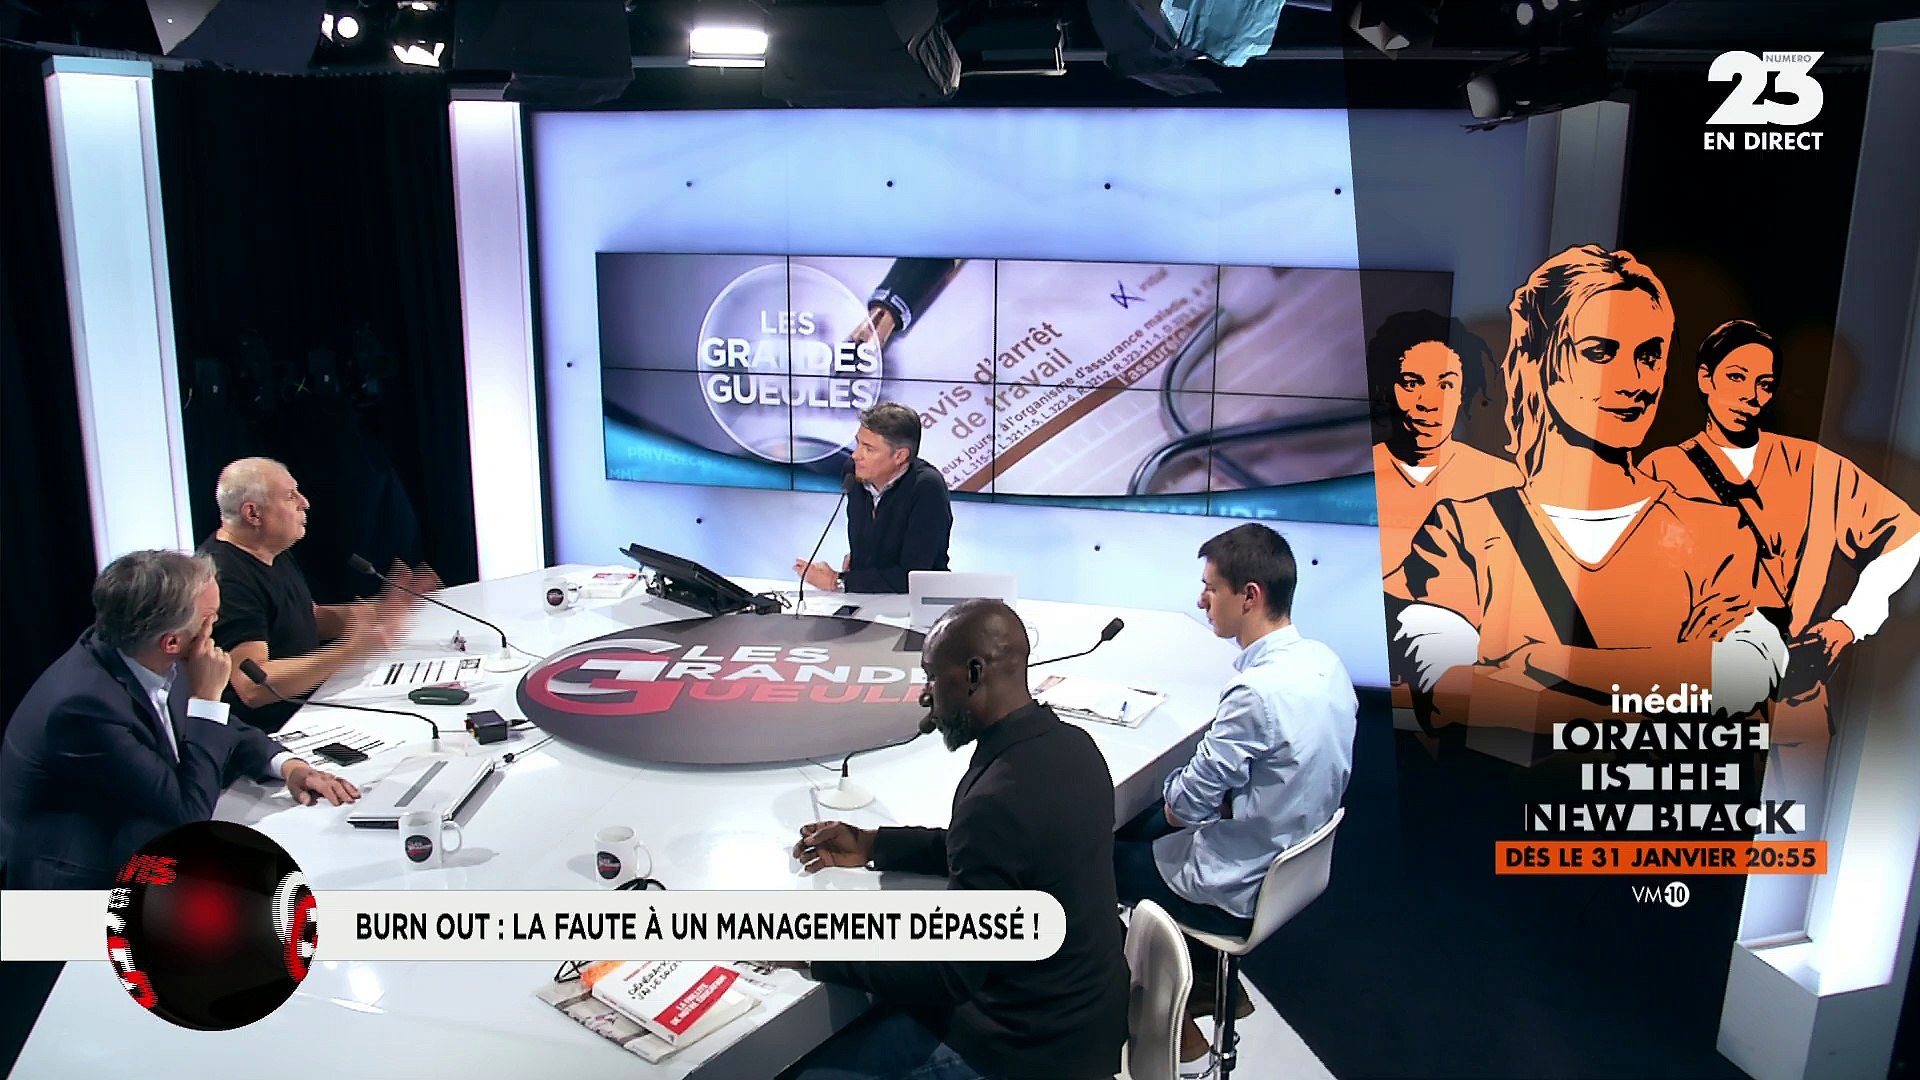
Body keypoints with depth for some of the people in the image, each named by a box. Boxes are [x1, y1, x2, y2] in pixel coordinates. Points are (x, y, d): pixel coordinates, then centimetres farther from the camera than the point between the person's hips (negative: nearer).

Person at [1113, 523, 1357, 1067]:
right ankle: (1207, 978, 31)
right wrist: (1209, 799, 0)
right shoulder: (1323, 661, -6)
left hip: (1240, 890, -8)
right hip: (1297, 862, 8)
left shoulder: (1258, 692, -32)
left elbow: (1188, 802, -22)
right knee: (1137, 826, 24)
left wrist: (1174, 803, -1)